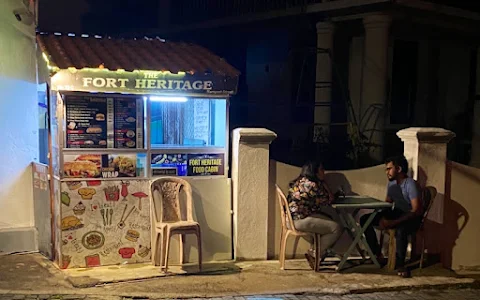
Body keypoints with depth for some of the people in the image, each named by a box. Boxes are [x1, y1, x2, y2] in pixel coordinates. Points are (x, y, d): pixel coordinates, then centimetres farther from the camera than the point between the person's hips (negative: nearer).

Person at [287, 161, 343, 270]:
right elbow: (329, 200, -9)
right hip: (300, 221, -10)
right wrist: (323, 182, -2)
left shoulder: (300, 181, 12)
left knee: (331, 220, 23)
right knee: (337, 228, -8)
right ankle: (313, 254, 3)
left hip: (293, 218, 10)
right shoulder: (311, 185, -18)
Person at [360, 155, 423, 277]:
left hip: (411, 217, -8)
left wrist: (394, 222, -33)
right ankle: (378, 255, 1)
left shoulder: (410, 184, -22)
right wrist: (383, 218, -10)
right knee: (364, 219, -6)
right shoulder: (391, 183, 2)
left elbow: (416, 210, -28)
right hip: (397, 213, 8)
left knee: (400, 229, -43)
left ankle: (400, 265, -24)